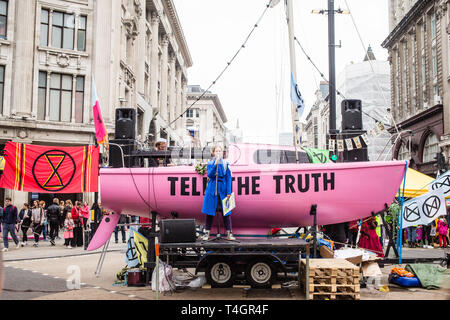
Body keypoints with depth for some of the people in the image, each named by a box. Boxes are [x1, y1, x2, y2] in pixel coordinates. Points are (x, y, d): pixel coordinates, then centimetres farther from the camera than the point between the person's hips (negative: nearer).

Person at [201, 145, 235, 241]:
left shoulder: (225, 164, 5)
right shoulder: (210, 164, 6)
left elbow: (228, 178, 4)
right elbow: (209, 175, -10)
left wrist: (228, 192, -3)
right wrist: (215, 164, -19)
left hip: (223, 191, 0)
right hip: (212, 190, 0)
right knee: (210, 212, 3)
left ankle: (229, 233, 6)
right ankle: (207, 233, 12)